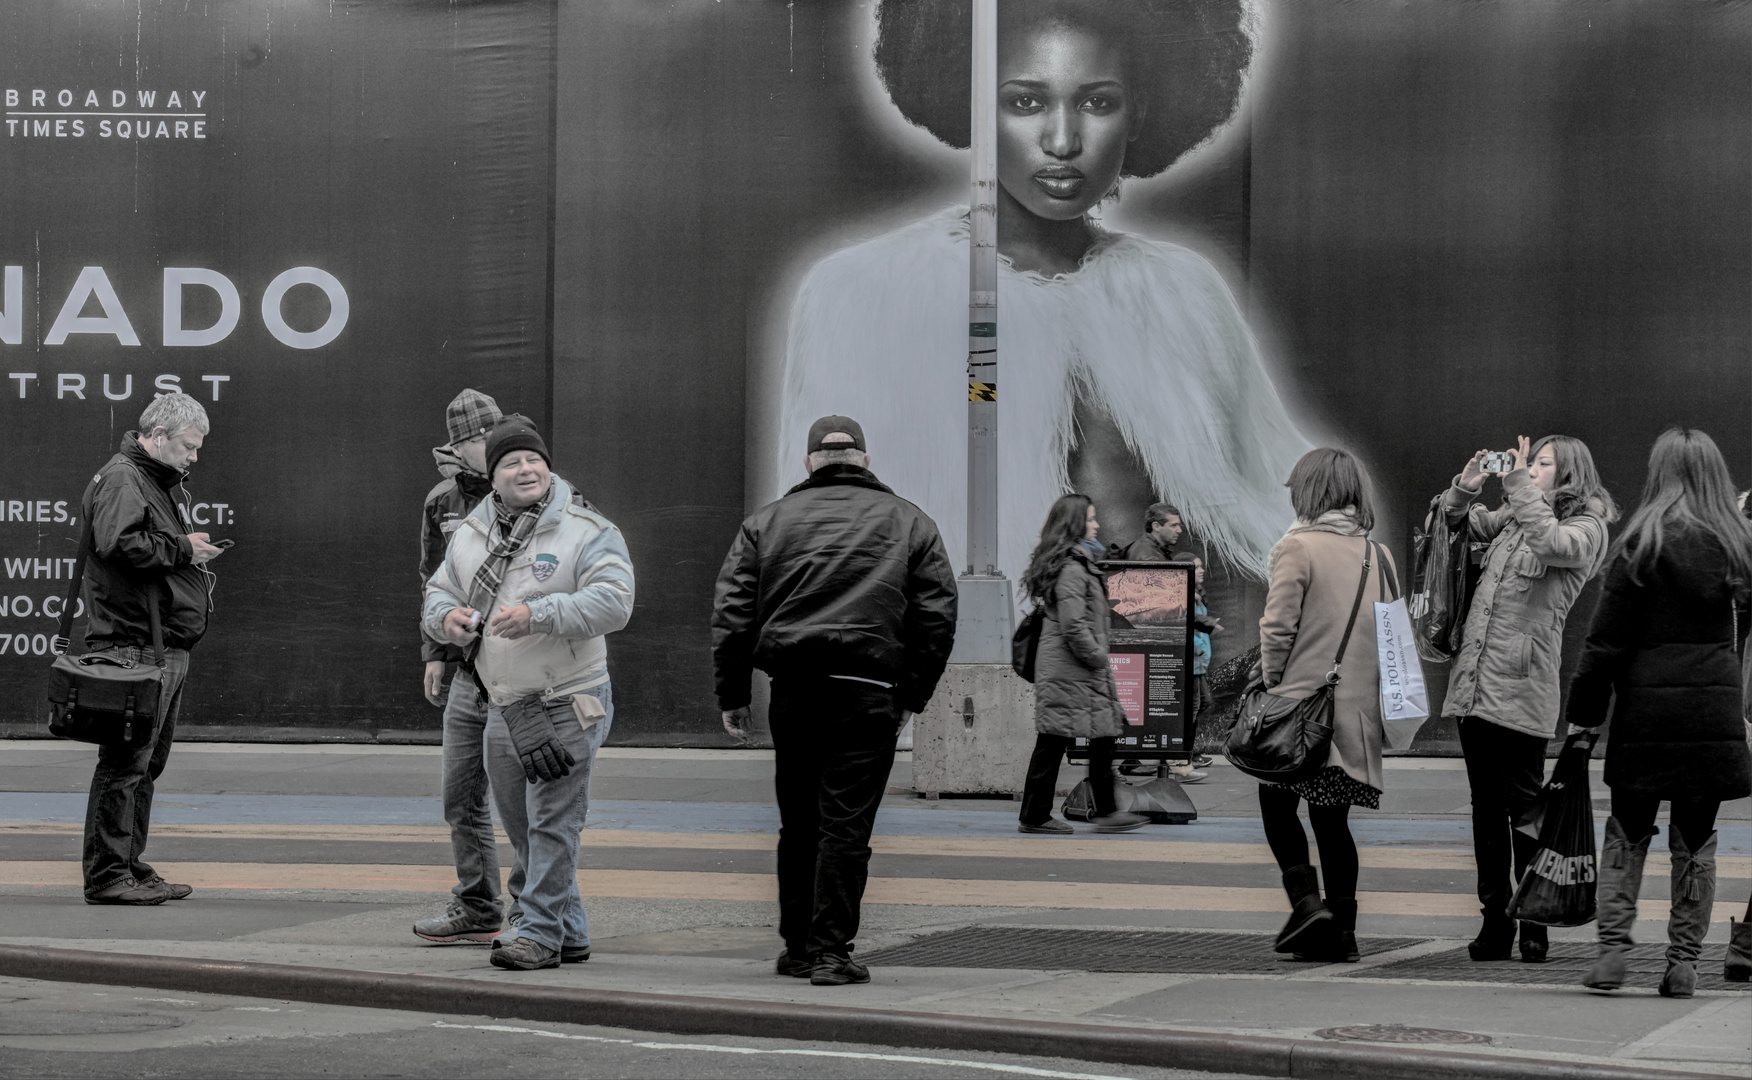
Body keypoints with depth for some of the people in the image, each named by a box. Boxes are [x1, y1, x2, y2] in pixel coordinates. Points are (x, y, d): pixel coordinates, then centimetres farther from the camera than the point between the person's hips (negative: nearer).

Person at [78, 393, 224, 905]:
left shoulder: (165, 483, 23)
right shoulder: (121, 479, -9)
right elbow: (119, 544, -25)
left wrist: (194, 552, 10)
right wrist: (182, 549, -15)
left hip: (169, 648, 10)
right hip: (134, 646, -10)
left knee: (147, 763, 14)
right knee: (125, 762, -9)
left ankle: (131, 866, 20)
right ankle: (106, 875, -6)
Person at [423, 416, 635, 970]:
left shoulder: (587, 532, -8)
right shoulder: (469, 536, 11)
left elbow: (612, 602, -19)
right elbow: (438, 593, 17)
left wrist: (538, 615, -28)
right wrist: (448, 616, -8)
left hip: (567, 705, -7)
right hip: (502, 709, 7)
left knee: (552, 822, -9)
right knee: (521, 828, 13)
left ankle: (542, 933, -3)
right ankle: (570, 933, 24)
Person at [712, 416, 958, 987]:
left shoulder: (767, 520, 12)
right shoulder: (909, 522, 10)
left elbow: (731, 613, 8)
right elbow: (936, 616, 6)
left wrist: (732, 695, 11)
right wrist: (913, 695, 11)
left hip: (793, 689, 2)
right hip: (868, 690, -2)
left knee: (799, 826, 13)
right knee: (846, 823, -3)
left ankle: (798, 946, 19)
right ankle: (831, 951, -7)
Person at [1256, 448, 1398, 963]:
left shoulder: (1299, 546, -10)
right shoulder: (1377, 554, 8)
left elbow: (1278, 627, -13)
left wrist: (1272, 683, 0)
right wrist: (1372, 691, 16)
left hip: (1302, 697, -5)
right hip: (1358, 707, 5)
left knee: (1278, 805, 9)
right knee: (1332, 818, 12)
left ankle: (1306, 901, -7)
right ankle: (1342, 930, 9)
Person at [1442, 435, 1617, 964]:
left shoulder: (1587, 527, 0)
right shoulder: (1512, 519, 19)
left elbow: (1552, 542, -22)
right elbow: (1458, 524, 31)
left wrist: (1520, 484, -12)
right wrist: (1466, 486, 11)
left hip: (1522, 688, -7)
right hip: (1473, 680, 7)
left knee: (1524, 804, -4)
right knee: (1486, 803, 8)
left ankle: (1533, 926, 2)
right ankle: (1495, 919, 13)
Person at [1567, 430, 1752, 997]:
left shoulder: (1645, 542, -6)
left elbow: (1608, 636, -6)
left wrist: (1585, 706, 0)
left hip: (1647, 704, -3)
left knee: (1627, 832, 8)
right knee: (1695, 839, 8)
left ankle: (1613, 948, 0)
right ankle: (1684, 961, 7)